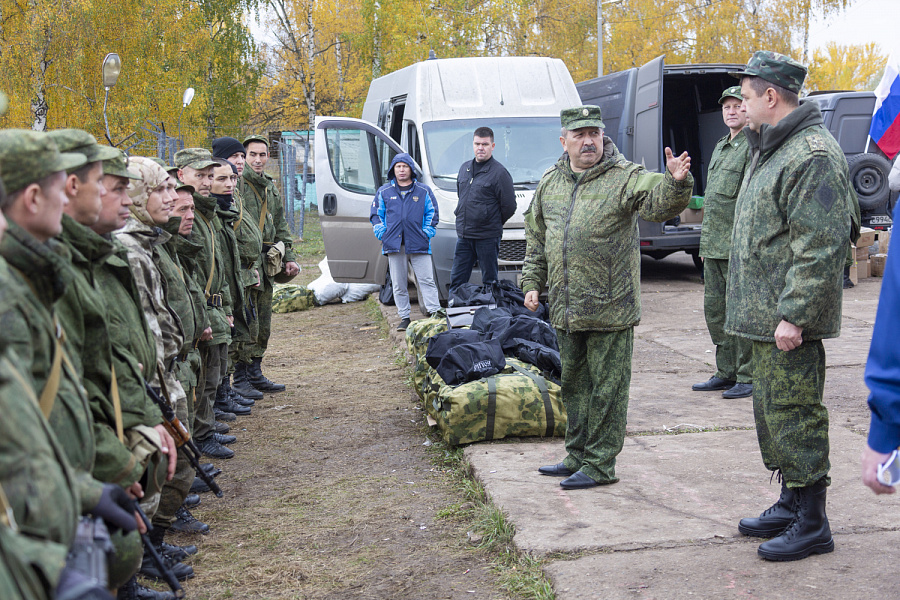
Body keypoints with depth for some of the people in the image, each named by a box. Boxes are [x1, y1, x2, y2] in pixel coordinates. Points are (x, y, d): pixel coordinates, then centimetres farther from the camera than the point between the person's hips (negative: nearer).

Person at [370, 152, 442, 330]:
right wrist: (382, 233, 3)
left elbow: (432, 213, 11)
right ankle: (404, 318, 13)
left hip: (418, 244, -2)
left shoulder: (424, 191, 8)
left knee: (426, 280, -6)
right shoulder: (384, 192, 12)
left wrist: (427, 232, -1)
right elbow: (375, 214, 16)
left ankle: (435, 314, -4)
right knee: (398, 284, 6)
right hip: (393, 244, 2)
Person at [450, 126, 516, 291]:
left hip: (488, 238, -6)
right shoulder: (464, 168, 12)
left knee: (489, 281, 2)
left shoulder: (499, 172, -9)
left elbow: (509, 206, -8)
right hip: (463, 235, 6)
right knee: (457, 280, 7)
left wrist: (493, 224, 3)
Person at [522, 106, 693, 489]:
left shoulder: (626, 177, -5)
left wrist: (676, 182, -45)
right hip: (565, 310, 6)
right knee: (574, 384, 17)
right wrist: (532, 282, 13)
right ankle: (577, 456, 31)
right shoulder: (549, 183, 12)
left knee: (606, 388, 1)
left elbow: (659, 201, -25)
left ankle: (599, 464, 12)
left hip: (610, 309, -6)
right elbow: (536, 239, 19)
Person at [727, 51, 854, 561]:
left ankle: (812, 523, 7)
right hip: (765, 314, 11)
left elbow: (821, 246, -23)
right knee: (772, 410, 17)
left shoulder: (813, 155, -17)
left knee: (794, 414, -4)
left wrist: (794, 314, -24)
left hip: (789, 321, -11)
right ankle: (792, 502, 31)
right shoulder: (770, 149, 17)